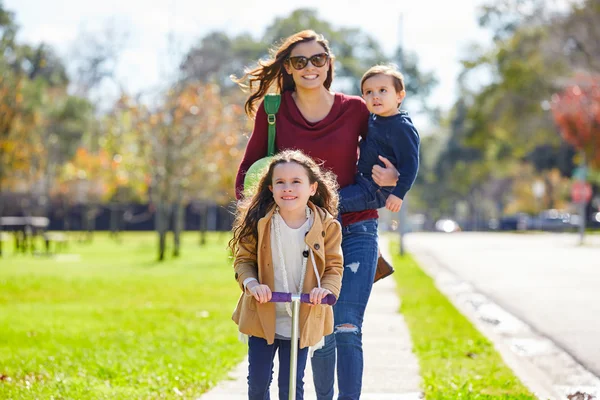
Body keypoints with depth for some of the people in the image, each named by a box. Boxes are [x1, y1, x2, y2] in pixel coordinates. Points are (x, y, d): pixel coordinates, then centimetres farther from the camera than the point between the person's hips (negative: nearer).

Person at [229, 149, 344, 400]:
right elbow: (243, 259, -1)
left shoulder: (326, 226, -8)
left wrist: (326, 288, -22)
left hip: (302, 320, 0)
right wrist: (251, 283, -20)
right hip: (262, 317, 0)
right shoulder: (258, 222, -9)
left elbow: (334, 266, -2)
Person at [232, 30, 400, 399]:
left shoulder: (355, 109, -2)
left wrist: (392, 178, -8)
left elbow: (383, 155, 13)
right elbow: (248, 170, 9)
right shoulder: (274, 112, -1)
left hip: (356, 232, -1)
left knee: (347, 329, -10)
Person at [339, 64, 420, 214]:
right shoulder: (374, 119, 7)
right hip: (361, 180, 10)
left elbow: (409, 164, -22)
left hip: (375, 191, -10)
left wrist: (398, 193, -25)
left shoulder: (402, 128, -20)